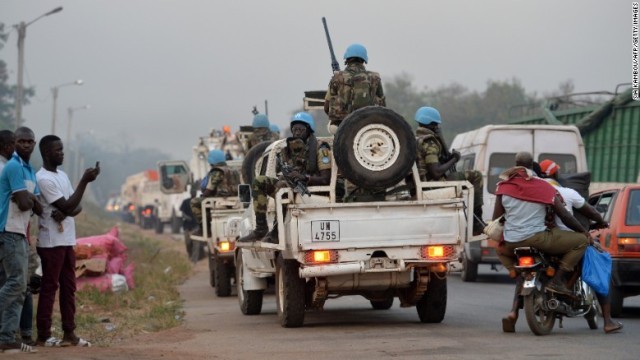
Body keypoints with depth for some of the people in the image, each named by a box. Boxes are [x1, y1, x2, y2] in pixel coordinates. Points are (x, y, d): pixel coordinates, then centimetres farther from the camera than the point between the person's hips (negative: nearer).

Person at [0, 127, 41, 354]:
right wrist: (30, 199, 2)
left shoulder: (30, 171, 18)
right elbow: (24, 203, -19)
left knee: (19, 287, 5)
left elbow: (36, 207, 14)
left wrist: (30, 199, -6)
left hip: (21, 234, 9)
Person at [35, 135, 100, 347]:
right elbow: (68, 205, -18)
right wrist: (85, 181, -17)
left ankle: (69, 333, 10)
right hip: (51, 242, -9)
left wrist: (65, 213, -11)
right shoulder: (44, 178, -14)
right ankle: (43, 336, -2)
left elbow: (76, 207, 12)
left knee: (68, 287, 8)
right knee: (49, 287, -5)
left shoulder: (62, 175, 15)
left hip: (67, 240, 9)